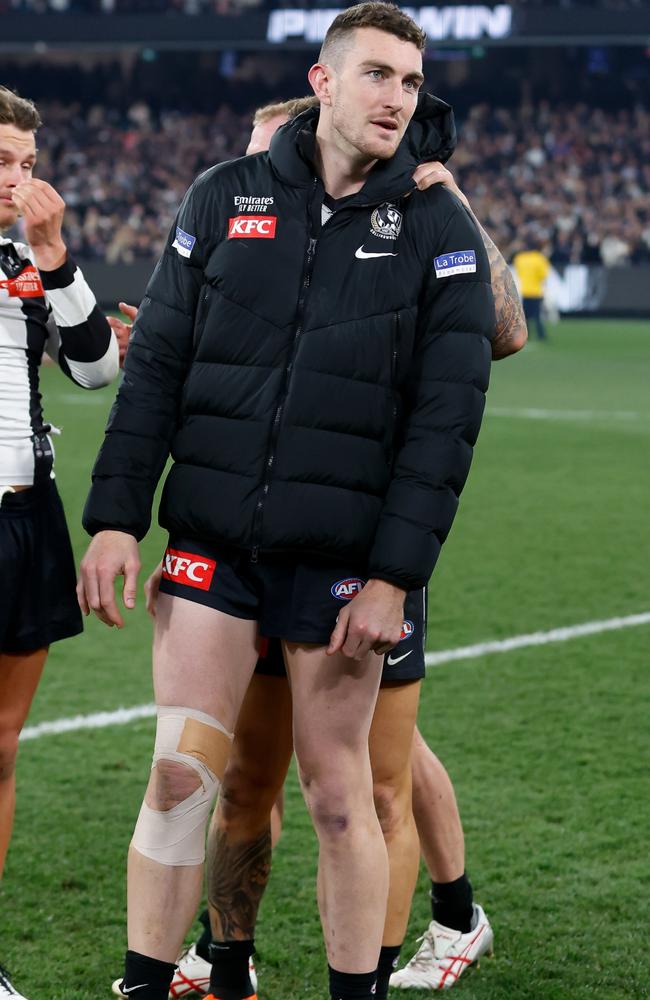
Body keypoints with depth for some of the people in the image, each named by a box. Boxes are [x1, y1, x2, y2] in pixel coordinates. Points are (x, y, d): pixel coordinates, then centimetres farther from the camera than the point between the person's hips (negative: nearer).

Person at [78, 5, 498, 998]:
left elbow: (446, 420, -5)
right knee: (179, 775, 0)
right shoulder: (226, 198, 5)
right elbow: (156, 365, 6)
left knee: (338, 796, 4)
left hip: (340, 560, -1)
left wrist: (394, 576, -11)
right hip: (211, 545, 2)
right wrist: (116, 515, -2)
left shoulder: (438, 232, -1)